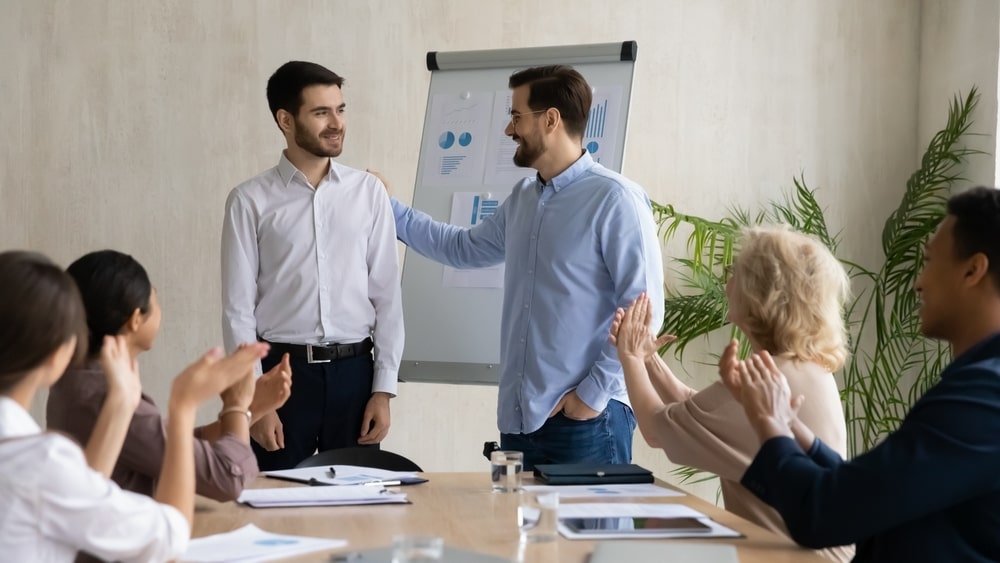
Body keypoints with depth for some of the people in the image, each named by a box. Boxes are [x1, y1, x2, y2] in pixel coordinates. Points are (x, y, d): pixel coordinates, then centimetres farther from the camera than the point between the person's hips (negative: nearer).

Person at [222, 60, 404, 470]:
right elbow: (238, 308, -2)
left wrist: (383, 390, 0)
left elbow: (387, 296, 4)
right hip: (281, 371, -1)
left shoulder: (368, 192, 4)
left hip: (353, 372, 2)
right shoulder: (251, 201, -2)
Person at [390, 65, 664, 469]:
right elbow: (463, 249, 29)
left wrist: (594, 394, -15)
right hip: (519, 417, 8)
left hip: (586, 422, -7)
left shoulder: (614, 200, -12)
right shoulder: (523, 198, 13)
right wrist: (389, 209, 25)